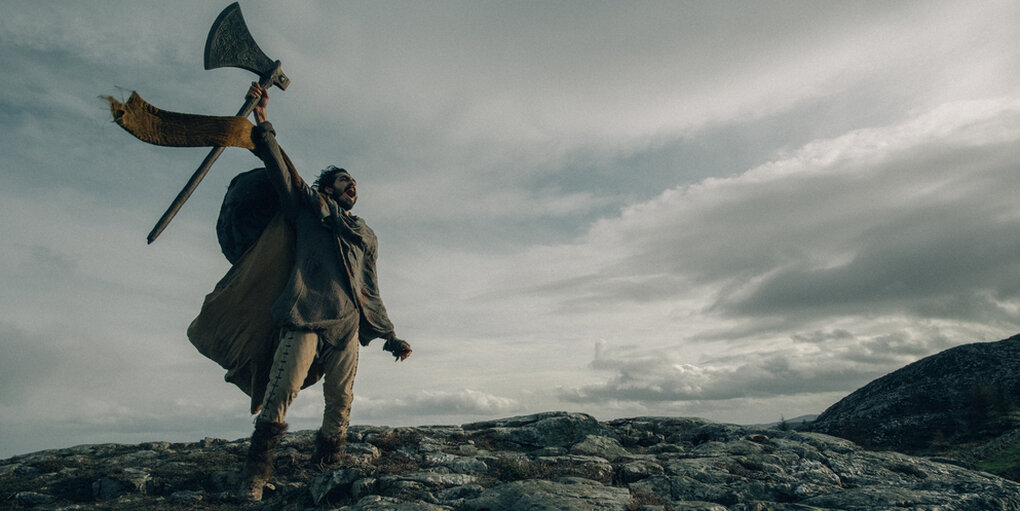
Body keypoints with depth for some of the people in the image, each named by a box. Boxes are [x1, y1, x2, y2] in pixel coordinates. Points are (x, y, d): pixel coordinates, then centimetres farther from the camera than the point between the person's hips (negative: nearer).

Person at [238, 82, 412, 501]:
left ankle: (325, 473, 11)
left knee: (340, 404, 0)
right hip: (306, 314, -4)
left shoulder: (366, 235, 26)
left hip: (347, 325, 4)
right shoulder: (309, 206, 18)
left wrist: (390, 336, 21)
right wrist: (262, 123, -9)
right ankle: (255, 473, -5)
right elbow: (281, 172, 3)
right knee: (281, 392, -14)